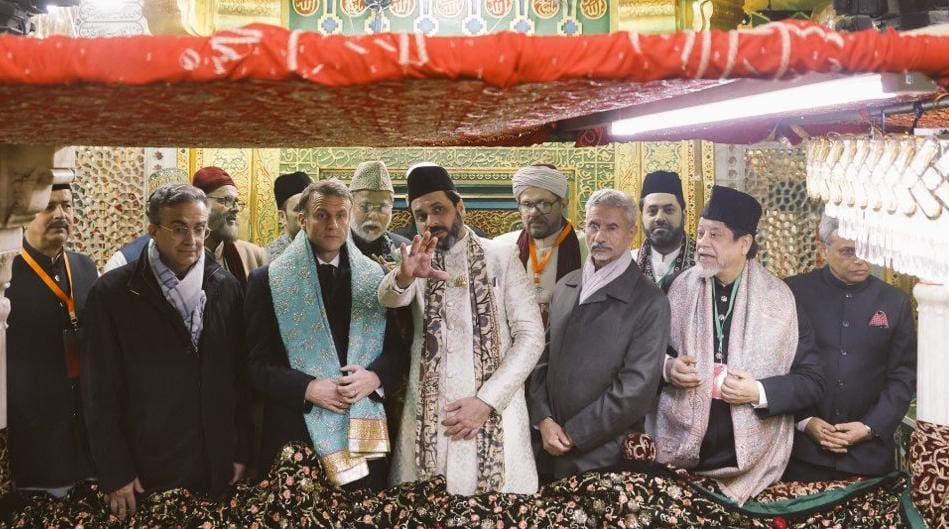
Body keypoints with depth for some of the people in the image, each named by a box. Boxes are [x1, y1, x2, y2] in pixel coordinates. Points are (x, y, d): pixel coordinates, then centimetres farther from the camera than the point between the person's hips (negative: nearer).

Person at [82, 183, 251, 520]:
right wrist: (115, 473, -7)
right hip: (145, 470, -2)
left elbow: (240, 373, 5)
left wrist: (241, 451, 4)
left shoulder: (226, 288, 1)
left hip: (216, 467, 3)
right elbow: (100, 391, -6)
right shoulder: (112, 293, -8)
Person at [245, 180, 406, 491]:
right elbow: (259, 362, -1)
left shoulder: (376, 277, 8)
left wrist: (375, 377, -11)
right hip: (295, 431, -2)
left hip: (364, 431, 2)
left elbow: (399, 348, 9)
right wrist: (307, 388, -16)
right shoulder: (269, 280, 2)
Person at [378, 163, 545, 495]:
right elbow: (389, 298, -14)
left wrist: (486, 401, -11)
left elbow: (531, 335, -2)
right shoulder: (418, 262, 8)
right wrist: (403, 277, -37)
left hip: (494, 411, -1)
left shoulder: (502, 259, 3)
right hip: (428, 415, 1)